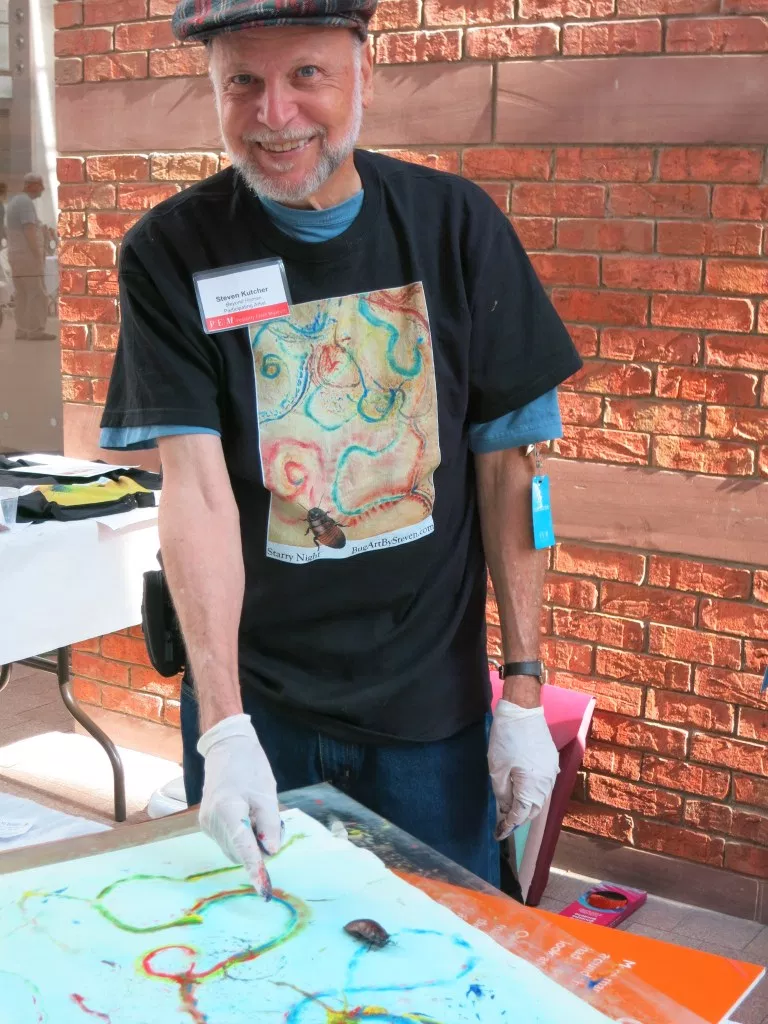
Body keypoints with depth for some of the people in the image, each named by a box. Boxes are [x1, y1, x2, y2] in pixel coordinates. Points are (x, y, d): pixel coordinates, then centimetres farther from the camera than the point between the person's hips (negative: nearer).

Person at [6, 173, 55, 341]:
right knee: (37, 294, -8)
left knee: (23, 295, 9)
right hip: (28, 256, -9)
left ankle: (22, 331, 7)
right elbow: (30, 232, -21)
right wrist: (39, 257, -21)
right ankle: (36, 331, -11)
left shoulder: (13, 203, 17)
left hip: (15, 256, 9)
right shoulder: (26, 202, -14)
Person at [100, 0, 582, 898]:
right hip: (250, 697, 0)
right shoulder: (170, 253, -9)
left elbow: (506, 464, -4)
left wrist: (524, 689, -5)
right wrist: (224, 728, -25)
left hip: (432, 694, 1)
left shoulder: (456, 226, -6)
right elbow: (195, 487, -17)